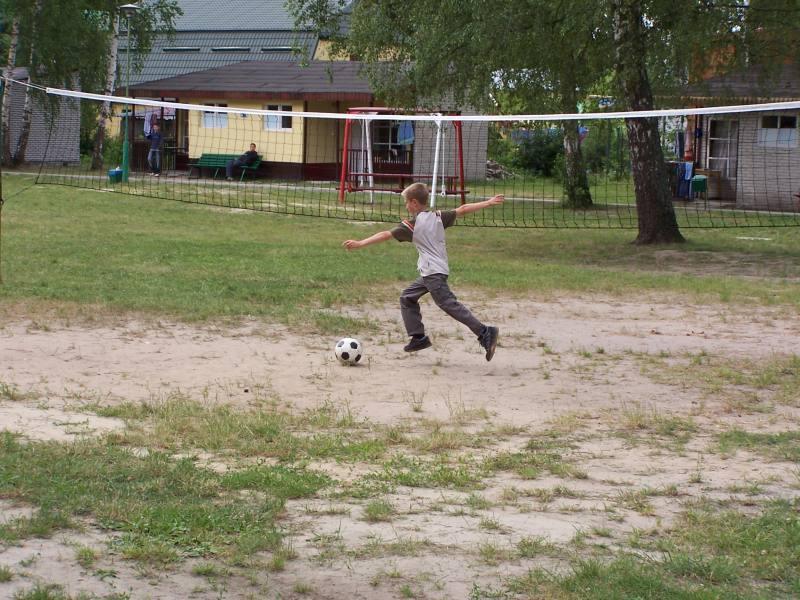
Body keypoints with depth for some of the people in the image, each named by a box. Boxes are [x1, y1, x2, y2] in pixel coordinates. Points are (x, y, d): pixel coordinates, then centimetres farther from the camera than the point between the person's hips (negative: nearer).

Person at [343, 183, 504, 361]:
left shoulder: (412, 225, -8)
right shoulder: (437, 216, 10)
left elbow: (385, 235, -11)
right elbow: (462, 210, 8)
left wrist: (360, 243, -11)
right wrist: (488, 203, 13)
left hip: (433, 273, -9)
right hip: (430, 274, 9)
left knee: (449, 304, -11)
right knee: (407, 297, 16)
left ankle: (485, 333, -17)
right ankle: (418, 337, 15)